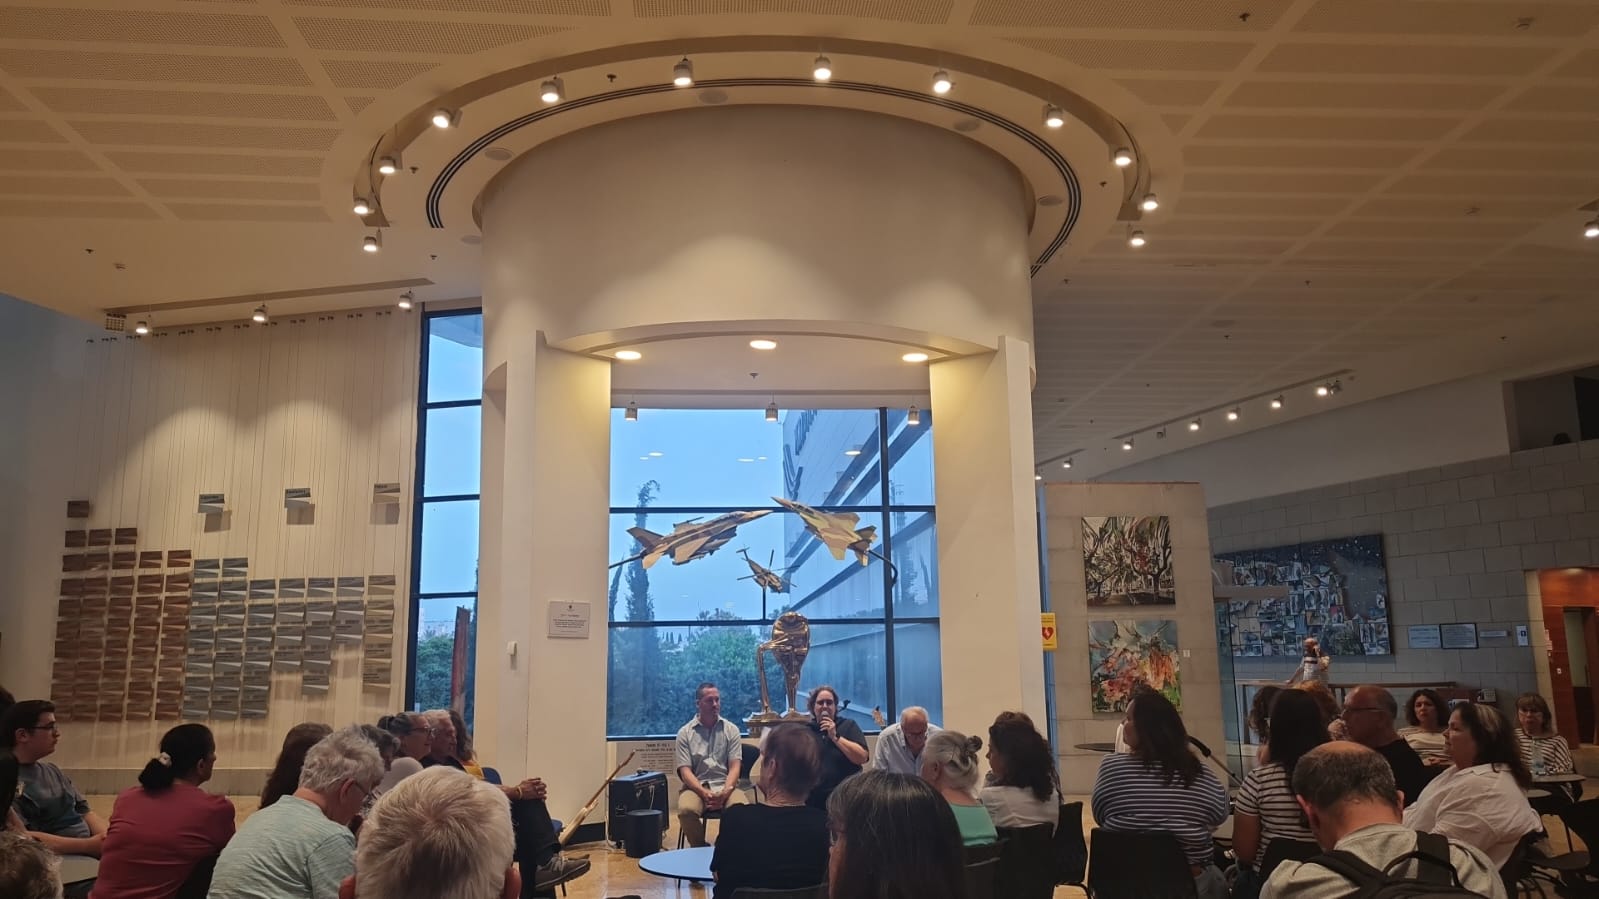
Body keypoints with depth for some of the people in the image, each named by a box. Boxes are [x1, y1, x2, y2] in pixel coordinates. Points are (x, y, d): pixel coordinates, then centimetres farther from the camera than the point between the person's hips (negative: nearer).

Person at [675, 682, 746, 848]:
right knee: (686, 810, -34)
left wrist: (725, 792, -18)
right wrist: (703, 793, -20)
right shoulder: (685, 733, 5)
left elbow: (735, 767, 1)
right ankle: (700, 849, -7)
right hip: (696, 786, 0)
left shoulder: (731, 730, 8)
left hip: (725, 785, 1)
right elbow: (685, 770, -3)